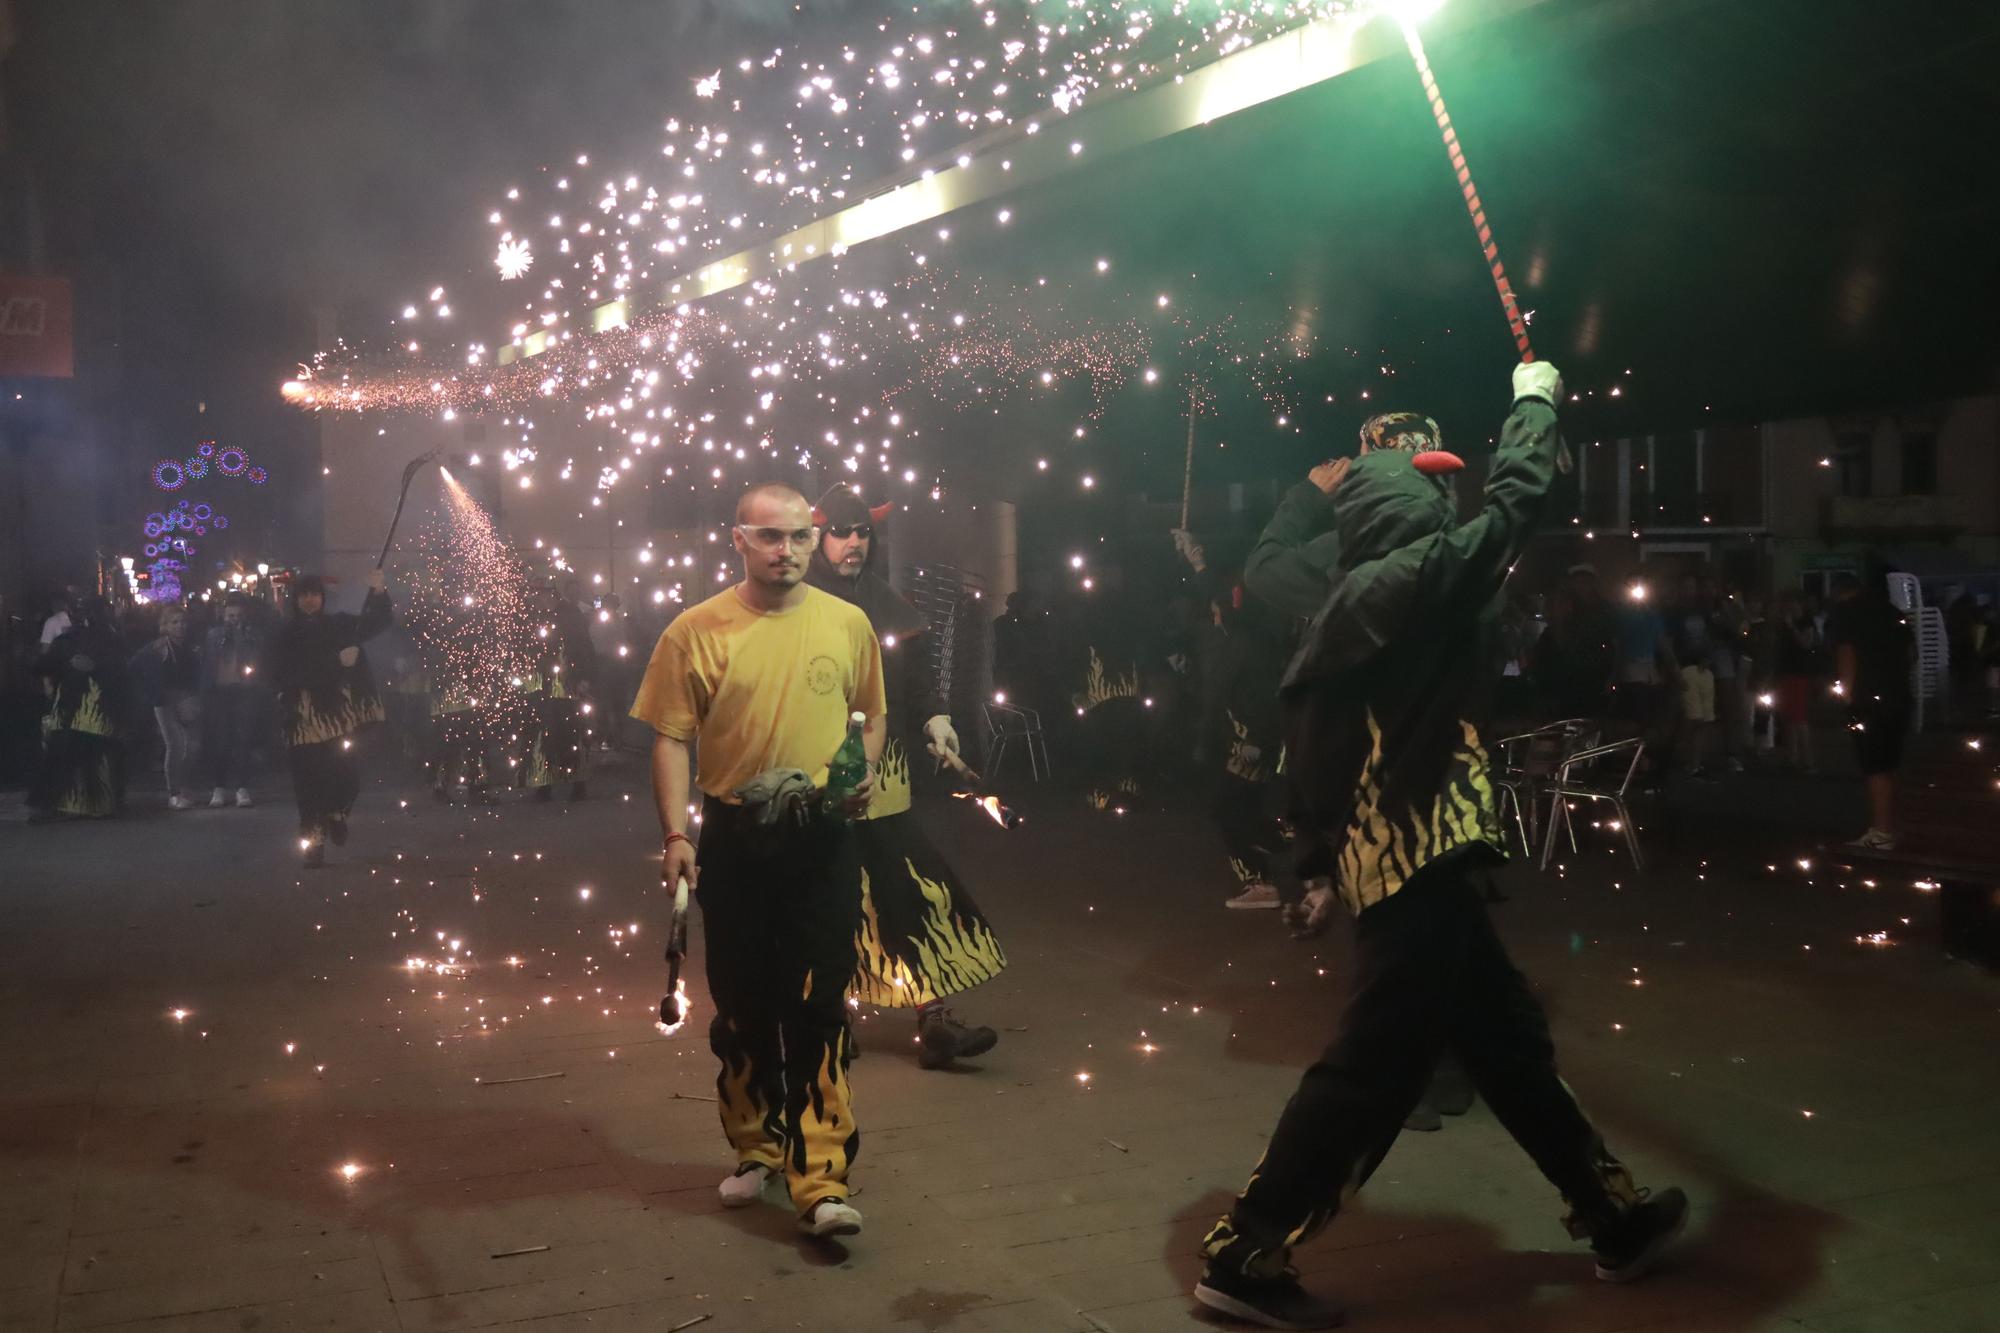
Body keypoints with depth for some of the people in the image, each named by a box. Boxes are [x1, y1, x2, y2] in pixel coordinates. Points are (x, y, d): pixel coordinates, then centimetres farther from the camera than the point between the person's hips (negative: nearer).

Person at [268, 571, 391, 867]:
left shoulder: (339, 624, 9)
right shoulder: (286, 636, 4)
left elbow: (375, 623, -2)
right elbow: (282, 675, -8)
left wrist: (379, 592, -21)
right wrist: (336, 662, -14)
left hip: (338, 714, 1)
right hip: (304, 720, -1)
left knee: (345, 777, -5)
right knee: (310, 782, -2)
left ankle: (336, 814, 28)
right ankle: (314, 845, 7)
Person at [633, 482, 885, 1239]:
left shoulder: (847, 623, 2)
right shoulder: (697, 631, -5)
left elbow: (873, 714, 14)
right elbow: (671, 739, -3)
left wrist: (864, 770, -6)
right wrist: (676, 835, -12)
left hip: (821, 838, 0)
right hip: (734, 839, 0)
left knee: (817, 1009, -1)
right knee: (743, 1005, 13)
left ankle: (820, 1182, 3)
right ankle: (756, 1150, 32)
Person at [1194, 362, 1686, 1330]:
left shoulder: (1360, 603, 13)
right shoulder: (1402, 583, -14)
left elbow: (1329, 756, 17)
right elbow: (1513, 503, -7)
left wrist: (1322, 870, 21)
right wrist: (1535, 401, 11)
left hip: (1392, 859, 10)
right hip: (1415, 864, -10)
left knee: (1509, 1042, 19)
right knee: (1370, 1074, -4)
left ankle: (1615, 1219, 33)